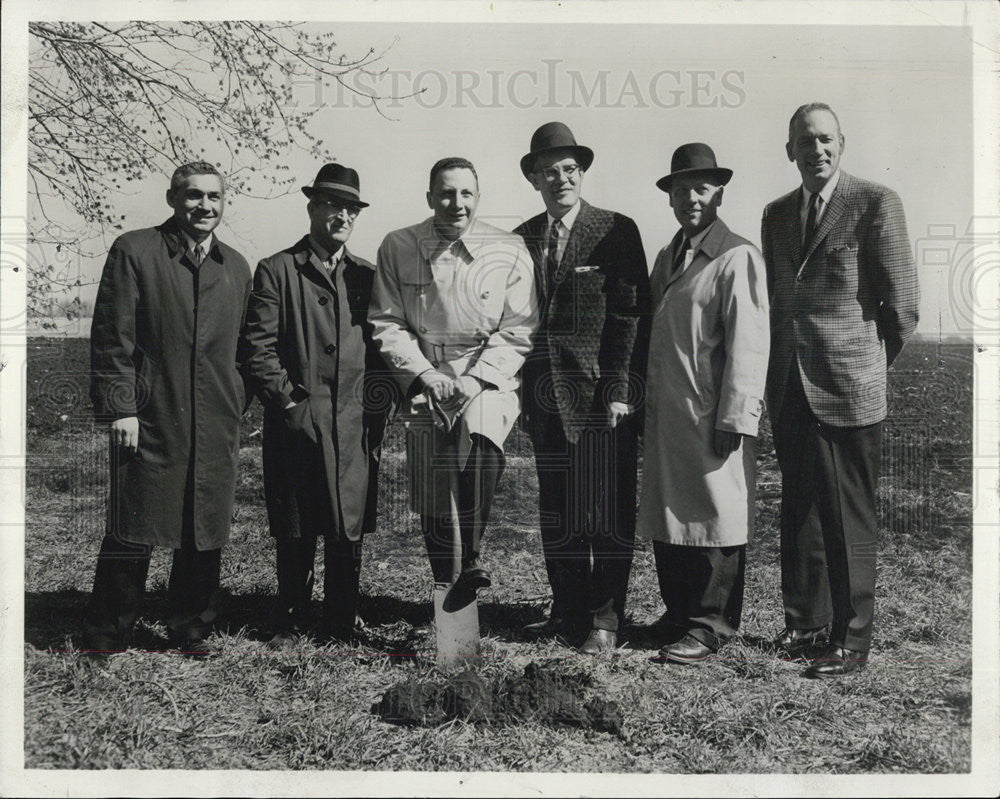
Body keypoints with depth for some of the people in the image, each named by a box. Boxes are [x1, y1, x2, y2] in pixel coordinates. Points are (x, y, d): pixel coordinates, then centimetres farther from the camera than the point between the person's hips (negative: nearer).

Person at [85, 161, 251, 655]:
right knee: (131, 537, 1)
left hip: (217, 428, 4)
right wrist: (120, 409, -10)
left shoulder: (236, 267, 14)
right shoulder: (134, 251, 0)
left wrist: (236, 406, 11)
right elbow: (111, 338, -4)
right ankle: (106, 641, 17)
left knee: (206, 538, 9)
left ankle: (191, 633, 25)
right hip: (149, 423, -4)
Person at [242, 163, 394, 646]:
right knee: (294, 535, 5)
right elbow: (258, 347, -1)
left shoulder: (367, 276, 15)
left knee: (348, 535, 5)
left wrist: (377, 408, 4)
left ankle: (341, 628, 17)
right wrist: (288, 400, -8)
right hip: (296, 424, -2)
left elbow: (381, 347, 15)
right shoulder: (275, 271, 4)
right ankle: (290, 623, 21)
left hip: (355, 427, 3)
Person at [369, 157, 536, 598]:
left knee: (480, 431, -34)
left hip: (488, 381, -1)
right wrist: (426, 374, -11)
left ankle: (471, 561, -18)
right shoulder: (398, 248, -1)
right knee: (431, 506, 2)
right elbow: (386, 324, 1)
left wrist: (476, 379, -14)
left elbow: (518, 331, -2)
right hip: (423, 383, 2)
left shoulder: (510, 252, -3)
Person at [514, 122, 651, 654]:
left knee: (609, 512, -1)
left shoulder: (616, 231, -1)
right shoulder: (521, 240, 12)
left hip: (602, 394, -4)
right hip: (545, 396, 5)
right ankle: (569, 613, 21)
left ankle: (605, 620, 9)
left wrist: (619, 391, -12)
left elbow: (630, 315, -6)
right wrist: (521, 391, 6)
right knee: (556, 512, 10)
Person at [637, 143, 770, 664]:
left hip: (710, 420, -8)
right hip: (664, 416, 8)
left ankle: (711, 627, 12)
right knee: (665, 518, 12)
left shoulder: (737, 258, -8)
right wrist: (646, 403, 14)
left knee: (715, 519, 1)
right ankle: (678, 616, 25)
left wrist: (733, 421, -17)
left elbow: (747, 345, -13)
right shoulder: (666, 258, 17)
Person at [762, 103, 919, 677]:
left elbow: (902, 305, -4)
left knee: (849, 518, 0)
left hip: (846, 389, -6)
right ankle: (805, 621, 27)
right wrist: (780, 368, 15)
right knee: (799, 510, 13)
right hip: (790, 388, 6)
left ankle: (850, 640, 11)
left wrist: (869, 366, 3)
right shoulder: (777, 214, 14)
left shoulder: (876, 203, -5)